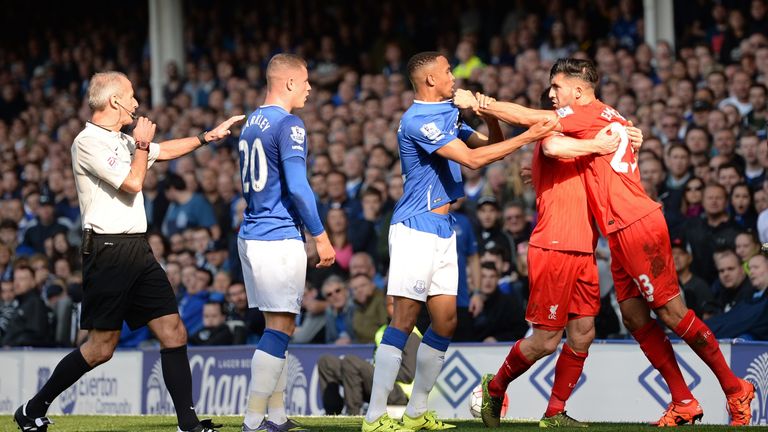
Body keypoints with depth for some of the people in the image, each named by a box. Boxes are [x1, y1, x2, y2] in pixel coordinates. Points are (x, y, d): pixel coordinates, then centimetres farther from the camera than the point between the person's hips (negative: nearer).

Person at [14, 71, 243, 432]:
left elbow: (164, 151, 35)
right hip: (107, 250, -9)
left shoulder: (121, 141, 18)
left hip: (137, 250, 9)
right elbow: (132, 183, -15)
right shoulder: (88, 142, -10)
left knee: (174, 333, -1)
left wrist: (208, 135, 35)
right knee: (102, 347, -6)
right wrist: (142, 144, -2)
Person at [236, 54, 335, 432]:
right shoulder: (288, 125, -12)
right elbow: (297, 187, -19)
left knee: (280, 327, 15)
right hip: (279, 239, -9)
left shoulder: (251, 123, 15)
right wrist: (320, 236, -12)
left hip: (250, 236, 9)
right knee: (280, 328, -7)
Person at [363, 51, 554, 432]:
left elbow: (491, 146, 20)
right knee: (405, 318, -12)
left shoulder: (448, 116, 15)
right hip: (415, 228, -9)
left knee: (445, 321, 7)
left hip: (442, 230, 9)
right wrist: (528, 137, -20)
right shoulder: (417, 121, -15)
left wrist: (489, 116, 0)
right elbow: (473, 158, -22)